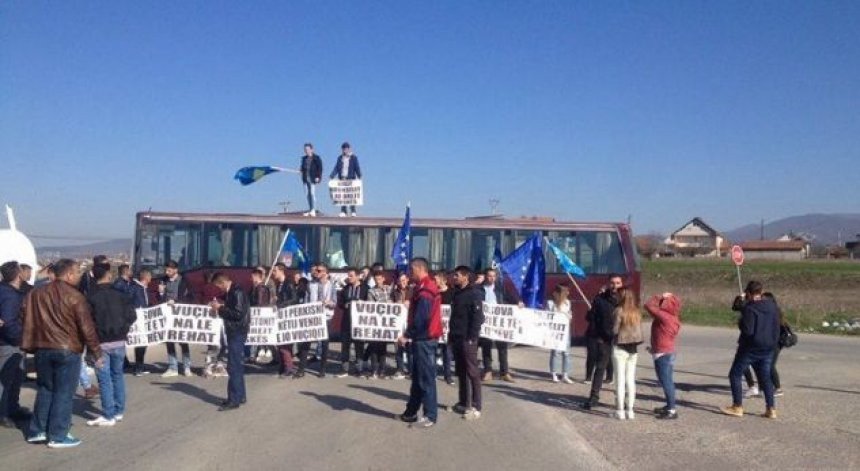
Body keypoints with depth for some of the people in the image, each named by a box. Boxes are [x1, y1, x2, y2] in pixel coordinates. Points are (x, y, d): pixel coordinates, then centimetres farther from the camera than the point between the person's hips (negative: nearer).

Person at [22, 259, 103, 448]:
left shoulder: (36, 294, 7)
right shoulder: (75, 297, -12)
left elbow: (28, 323, 11)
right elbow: (87, 328, -11)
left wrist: (29, 347, 19)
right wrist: (96, 353, -5)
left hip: (42, 349, 6)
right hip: (68, 351, -6)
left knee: (44, 390, 17)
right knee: (63, 393, 2)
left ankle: (37, 431, 22)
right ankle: (58, 436, 5)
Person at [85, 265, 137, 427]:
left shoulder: (91, 296, -8)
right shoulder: (119, 293, -2)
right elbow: (131, 316, -3)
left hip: (101, 342, -3)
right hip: (119, 340, 3)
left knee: (104, 378, -1)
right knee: (117, 374, 15)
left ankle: (108, 416, 0)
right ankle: (118, 411, 20)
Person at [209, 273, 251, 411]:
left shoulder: (237, 292, -17)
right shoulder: (230, 292, 12)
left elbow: (238, 314, -23)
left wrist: (220, 308, -17)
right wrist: (220, 307, 5)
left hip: (237, 332, -10)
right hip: (233, 331, 10)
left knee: (233, 366, -7)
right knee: (237, 365, 15)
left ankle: (234, 400, -3)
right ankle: (240, 396, 24)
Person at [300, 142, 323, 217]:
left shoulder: (316, 158, -3)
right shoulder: (304, 158, 15)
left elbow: (320, 168, -6)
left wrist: (318, 177, -14)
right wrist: (301, 170, 0)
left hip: (313, 179, -6)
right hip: (306, 179, 6)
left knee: (312, 193, -11)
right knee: (307, 194, 5)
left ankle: (313, 210, -9)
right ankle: (310, 210, 11)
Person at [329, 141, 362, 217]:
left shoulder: (354, 157, 2)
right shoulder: (340, 158, 12)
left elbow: (357, 168, -2)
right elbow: (336, 168, 8)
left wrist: (359, 177, -15)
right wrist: (331, 176, -4)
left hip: (351, 179, -3)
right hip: (342, 179, 3)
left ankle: (353, 211, 1)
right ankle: (343, 212, 1)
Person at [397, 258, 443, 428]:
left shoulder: (424, 291, -16)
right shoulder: (426, 287, 16)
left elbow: (420, 319, -22)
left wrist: (406, 336, -16)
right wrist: (411, 336, 11)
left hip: (423, 339, -10)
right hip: (424, 338, 10)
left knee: (426, 378, -5)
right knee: (418, 377, 14)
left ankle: (430, 415, 0)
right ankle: (411, 412, 22)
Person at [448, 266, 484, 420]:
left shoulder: (474, 294, -10)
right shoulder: (456, 293, 15)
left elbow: (478, 318, -15)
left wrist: (472, 337, -18)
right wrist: (451, 334, 14)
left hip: (468, 339, -8)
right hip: (456, 338, 8)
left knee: (472, 372, -5)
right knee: (460, 372, 12)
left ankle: (475, 406, -3)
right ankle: (463, 402, 21)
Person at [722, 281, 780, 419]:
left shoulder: (750, 308, -19)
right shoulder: (772, 306, 4)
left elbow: (747, 330, -23)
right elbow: (777, 327, 10)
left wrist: (740, 324, -5)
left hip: (750, 348, -7)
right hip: (768, 348, 7)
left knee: (735, 374, 5)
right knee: (765, 377, 15)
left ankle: (737, 407, 5)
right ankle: (771, 409, 12)